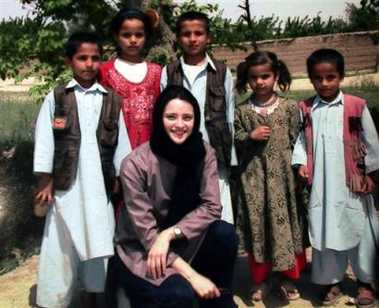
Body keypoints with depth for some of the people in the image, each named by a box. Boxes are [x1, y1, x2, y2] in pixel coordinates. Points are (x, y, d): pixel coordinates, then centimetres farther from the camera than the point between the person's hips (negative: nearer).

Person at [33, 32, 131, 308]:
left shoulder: (112, 101, 7)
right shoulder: (55, 98, 3)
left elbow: (121, 144, 7)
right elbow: (44, 142, 0)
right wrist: (44, 183, -4)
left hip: (100, 188, 2)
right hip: (66, 186, -2)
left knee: (97, 247, 9)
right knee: (62, 247, 3)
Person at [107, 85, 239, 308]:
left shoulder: (205, 153, -7)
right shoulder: (135, 164, -20)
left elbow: (212, 207, -12)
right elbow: (145, 233, -20)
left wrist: (170, 234, -26)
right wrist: (192, 275, -26)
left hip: (183, 245, 4)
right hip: (140, 253, -4)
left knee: (225, 234, -23)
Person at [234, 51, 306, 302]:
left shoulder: (290, 107, -1)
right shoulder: (242, 110, 1)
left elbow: (296, 140, 2)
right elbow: (234, 139, 4)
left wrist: (297, 166, -3)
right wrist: (250, 137, -13)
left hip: (282, 175, 0)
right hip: (254, 175, 1)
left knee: (285, 220, 5)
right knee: (257, 222, 7)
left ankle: (288, 277, 22)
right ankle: (260, 279, 22)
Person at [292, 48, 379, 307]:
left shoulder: (356, 106, -4)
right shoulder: (305, 109, 3)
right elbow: (301, 140, 9)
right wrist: (301, 163, -6)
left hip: (352, 181, -2)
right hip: (320, 183, 2)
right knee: (325, 232, 9)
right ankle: (333, 281, 24)